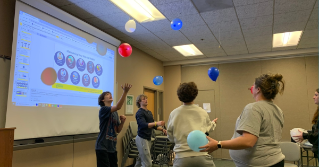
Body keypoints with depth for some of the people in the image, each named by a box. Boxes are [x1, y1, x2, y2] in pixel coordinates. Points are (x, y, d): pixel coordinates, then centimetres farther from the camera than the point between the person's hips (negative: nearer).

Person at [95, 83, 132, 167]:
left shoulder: (115, 113, 13)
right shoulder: (103, 109, -10)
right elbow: (118, 107, -29)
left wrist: (122, 121, -5)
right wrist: (125, 92, -35)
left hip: (112, 147, 8)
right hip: (102, 147, -7)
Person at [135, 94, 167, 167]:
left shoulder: (149, 112, 15)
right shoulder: (139, 112, -12)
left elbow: (153, 125, 21)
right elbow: (144, 125, -26)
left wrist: (162, 129, 7)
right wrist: (156, 123, -39)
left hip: (148, 138, 8)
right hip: (142, 138, -8)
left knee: (140, 161, 14)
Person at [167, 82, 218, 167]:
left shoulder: (173, 114, 0)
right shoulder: (203, 113, 4)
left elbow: (170, 137, 10)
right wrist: (213, 123, 48)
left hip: (181, 157, 0)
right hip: (201, 155, 1)